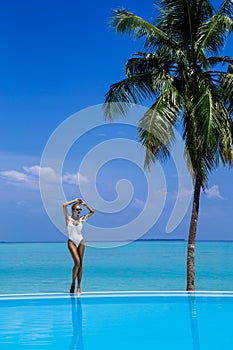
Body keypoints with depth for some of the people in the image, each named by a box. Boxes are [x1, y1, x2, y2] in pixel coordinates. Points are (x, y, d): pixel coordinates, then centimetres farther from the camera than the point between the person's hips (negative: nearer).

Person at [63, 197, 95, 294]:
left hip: (81, 242, 3)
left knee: (80, 264, 0)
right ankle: (73, 284, -2)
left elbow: (92, 211, 16)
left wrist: (84, 204, 11)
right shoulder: (68, 219, 1)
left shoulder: (82, 219, 8)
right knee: (77, 262, -18)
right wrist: (75, 201, -3)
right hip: (72, 242, -3)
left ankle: (79, 287, 3)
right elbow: (64, 206, -11)